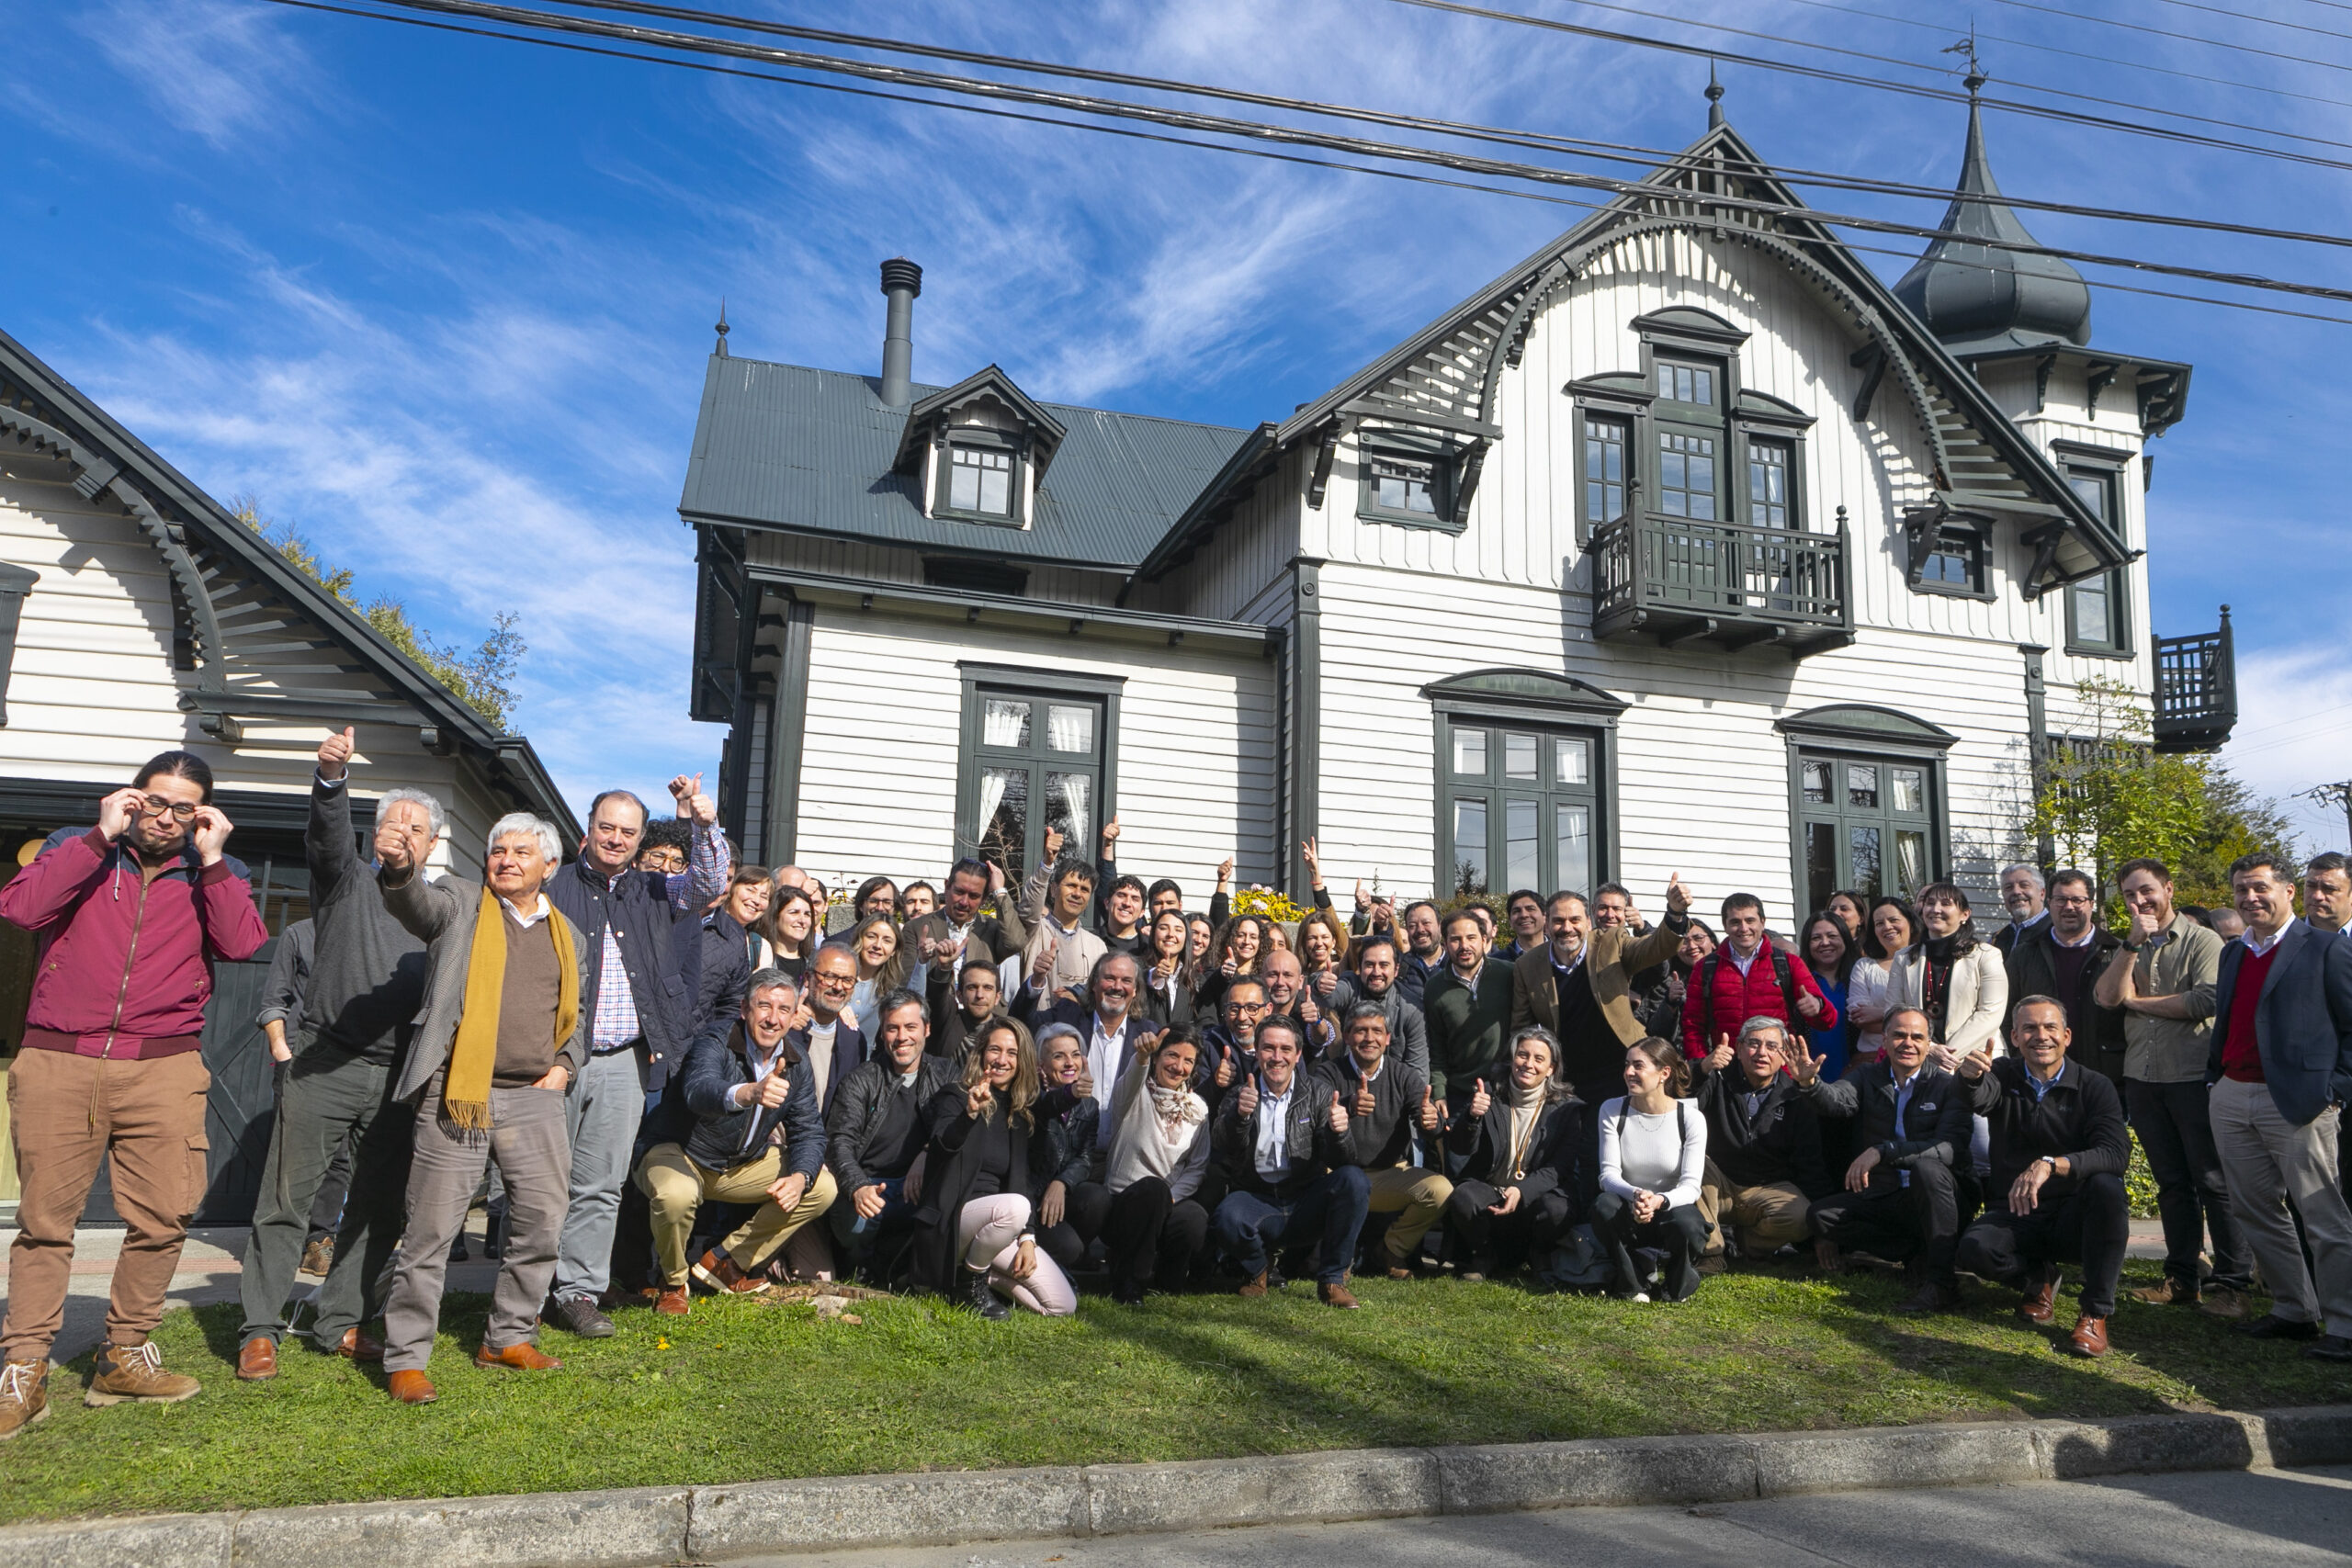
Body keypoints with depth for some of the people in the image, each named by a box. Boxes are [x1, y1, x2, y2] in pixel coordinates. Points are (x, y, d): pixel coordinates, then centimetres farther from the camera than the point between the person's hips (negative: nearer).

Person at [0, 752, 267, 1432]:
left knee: (164, 1216, -2)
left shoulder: (213, 874, 13)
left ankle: (125, 1356, 14)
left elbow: (243, 944, -5)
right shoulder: (75, 847, 12)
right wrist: (102, 836, -8)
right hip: (56, 1063, -1)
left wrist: (213, 860, -7)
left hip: (162, 1069, 1)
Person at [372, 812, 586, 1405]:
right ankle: (406, 1358, 10)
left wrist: (564, 1064, 10)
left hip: (536, 1097, 4)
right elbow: (417, 902, -17)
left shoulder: (569, 937, 17)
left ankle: (508, 1337, 23)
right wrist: (400, 868, -38)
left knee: (543, 1220, 7)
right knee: (432, 1228, -1)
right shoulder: (459, 902, 6)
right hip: (459, 1092, -4)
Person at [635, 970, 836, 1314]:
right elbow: (699, 1091, -46)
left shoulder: (794, 1062, -5)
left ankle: (724, 1262, 2)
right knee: (676, 1195, -38)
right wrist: (749, 1093, -67)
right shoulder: (715, 1040, -24)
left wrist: (799, 1177, -25)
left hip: (746, 1163, 6)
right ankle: (673, 1281, -5)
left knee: (821, 1188, -9)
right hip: (682, 1155, -6)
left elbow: (809, 1131, -4)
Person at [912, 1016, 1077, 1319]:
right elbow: (944, 1144, -22)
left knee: (1063, 1306, -7)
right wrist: (970, 1113, -41)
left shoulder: (1023, 1114, 14)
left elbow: (1023, 1183, 13)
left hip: (1001, 1224, 6)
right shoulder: (956, 1097, -1)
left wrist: (1028, 1238, 0)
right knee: (1013, 1207, -38)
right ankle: (969, 1281, -11)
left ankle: (980, 1271, 10)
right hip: (951, 1220, -5)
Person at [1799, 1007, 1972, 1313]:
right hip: (1880, 1198, 3)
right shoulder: (1868, 1076, 6)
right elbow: (1838, 1101, -16)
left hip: (1934, 1197, -3)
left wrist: (1881, 1151, -31)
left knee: (1927, 1168, -34)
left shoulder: (1948, 1086, -3)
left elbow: (1951, 1148, -19)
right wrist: (1810, 1083, -41)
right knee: (1821, 1215, -19)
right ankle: (1917, 1254, -10)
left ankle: (1941, 1281, -28)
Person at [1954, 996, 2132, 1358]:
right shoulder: (2004, 1077, 2)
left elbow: (2116, 1154, -21)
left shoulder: (2093, 1087, -3)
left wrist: (2051, 1165, -37)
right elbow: (1981, 1097, -25)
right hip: (2016, 1215, 1)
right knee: (1975, 1248, -30)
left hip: (2076, 1216, -1)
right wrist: (1971, 1075, -50)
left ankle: (2096, 1313, -21)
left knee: (2106, 1186, -33)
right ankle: (2039, 1279, 6)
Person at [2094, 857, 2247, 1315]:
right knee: (2171, 1182, 11)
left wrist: (2136, 1001, -6)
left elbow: (2206, 1001, -17)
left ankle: (2233, 1282, 6)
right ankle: (2182, 1279, 18)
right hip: (2142, 1079, 5)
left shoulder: (2202, 941, -3)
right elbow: (2107, 997, -4)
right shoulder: (2125, 948, 13)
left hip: (2193, 1076, -5)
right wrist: (2134, 943, -11)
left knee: (2214, 1181, -2)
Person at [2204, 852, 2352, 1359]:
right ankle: (2293, 1311, 25)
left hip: (2295, 1102, -7)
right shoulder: (2232, 953, 16)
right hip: (2232, 1098, 7)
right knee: (2256, 1211, 13)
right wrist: (2214, 1074, 11)